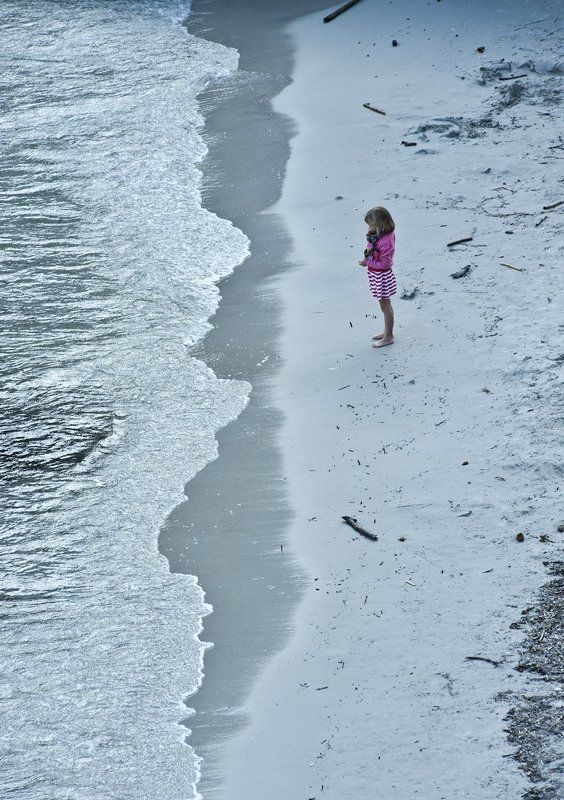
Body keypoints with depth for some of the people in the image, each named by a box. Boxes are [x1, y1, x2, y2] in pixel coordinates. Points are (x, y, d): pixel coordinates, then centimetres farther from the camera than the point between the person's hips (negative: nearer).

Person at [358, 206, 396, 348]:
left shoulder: (386, 241, -30)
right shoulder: (378, 235, -1)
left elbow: (384, 263, -26)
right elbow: (372, 249, 14)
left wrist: (368, 263, -22)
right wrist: (370, 238, 0)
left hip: (382, 276, -10)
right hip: (377, 275, 10)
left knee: (385, 306, 4)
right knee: (385, 305, 22)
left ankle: (388, 337, 17)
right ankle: (387, 332, 37)